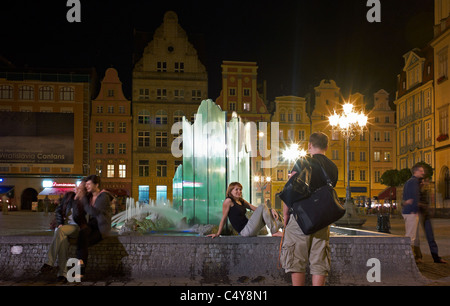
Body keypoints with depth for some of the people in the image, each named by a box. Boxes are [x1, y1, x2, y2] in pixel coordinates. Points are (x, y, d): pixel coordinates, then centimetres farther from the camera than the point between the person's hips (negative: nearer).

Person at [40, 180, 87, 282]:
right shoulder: (68, 195, 12)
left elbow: (78, 215, -18)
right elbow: (58, 210, 14)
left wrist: (77, 199, -17)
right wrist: (59, 223, -2)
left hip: (75, 227, -3)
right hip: (63, 225, 3)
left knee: (60, 231, -36)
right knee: (63, 238, -32)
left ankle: (49, 263, -34)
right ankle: (62, 273, -37)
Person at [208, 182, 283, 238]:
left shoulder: (242, 201, 17)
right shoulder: (228, 201, -7)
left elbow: (256, 209, 13)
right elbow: (224, 218, -5)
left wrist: (271, 210, 0)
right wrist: (218, 233, -5)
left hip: (250, 229, 9)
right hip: (244, 231, -9)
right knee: (262, 207, -13)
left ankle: (277, 227, -6)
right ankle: (274, 232, -12)